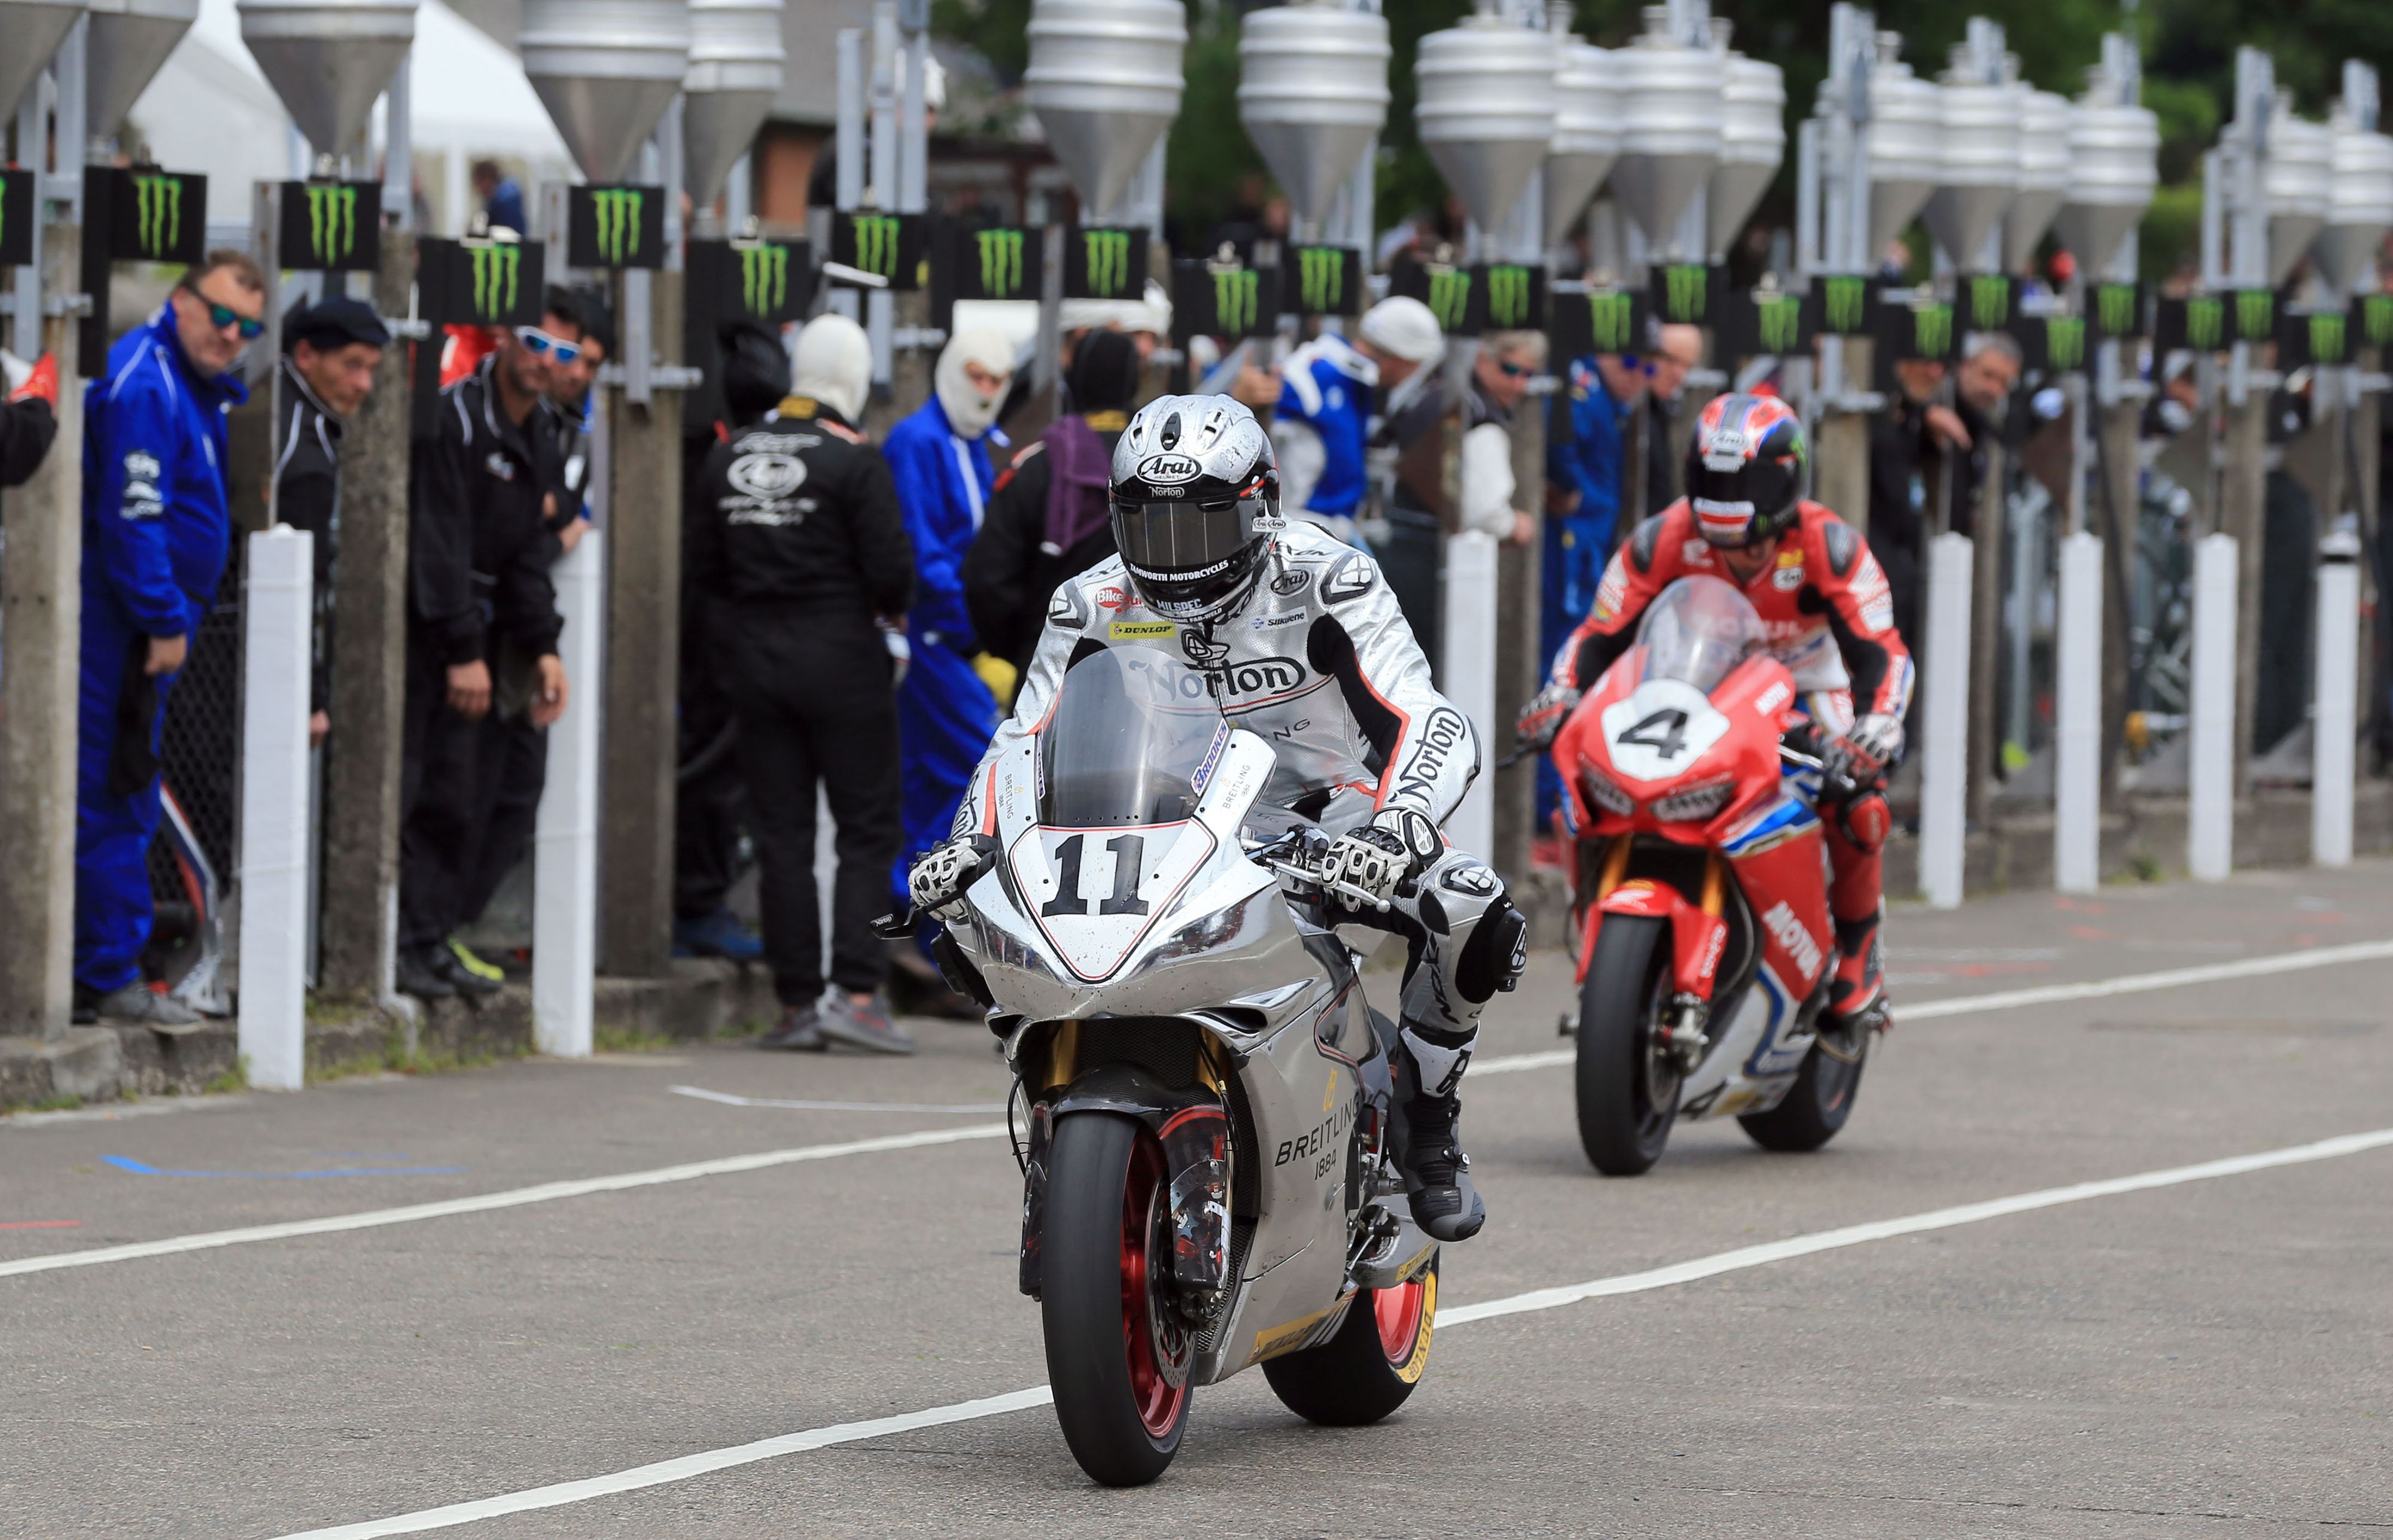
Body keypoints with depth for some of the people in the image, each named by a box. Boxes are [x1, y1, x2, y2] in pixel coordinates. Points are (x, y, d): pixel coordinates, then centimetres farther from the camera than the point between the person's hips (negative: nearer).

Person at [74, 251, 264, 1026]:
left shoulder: (195, 386, 17)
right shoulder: (144, 385, -16)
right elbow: (130, 517, -21)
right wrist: (164, 622, -18)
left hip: (142, 628, 11)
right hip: (119, 630, -11)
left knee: (124, 804, 13)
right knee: (111, 806, -7)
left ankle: (105, 968, 18)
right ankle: (109, 976, -4)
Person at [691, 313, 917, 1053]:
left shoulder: (731, 458, 5)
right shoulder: (854, 460, -12)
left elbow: (703, 567, 10)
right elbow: (892, 568, -15)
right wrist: (889, 605, 6)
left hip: (754, 658, 5)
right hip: (840, 659, -5)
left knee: (781, 836, 8)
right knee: (868, 831, 2)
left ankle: (797, 1001, 7)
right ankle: (853, 990, -10)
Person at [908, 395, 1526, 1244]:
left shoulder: (1324, 580, -18)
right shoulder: (1094, 607, -6)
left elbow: (1432, 727, -28)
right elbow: (1023, 743, -1)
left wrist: (1395, 829, -50)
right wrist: (967, 844, -22)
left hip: (1323, 815, -3)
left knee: (1468, 909, -33)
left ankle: (1425, 1117, -8)